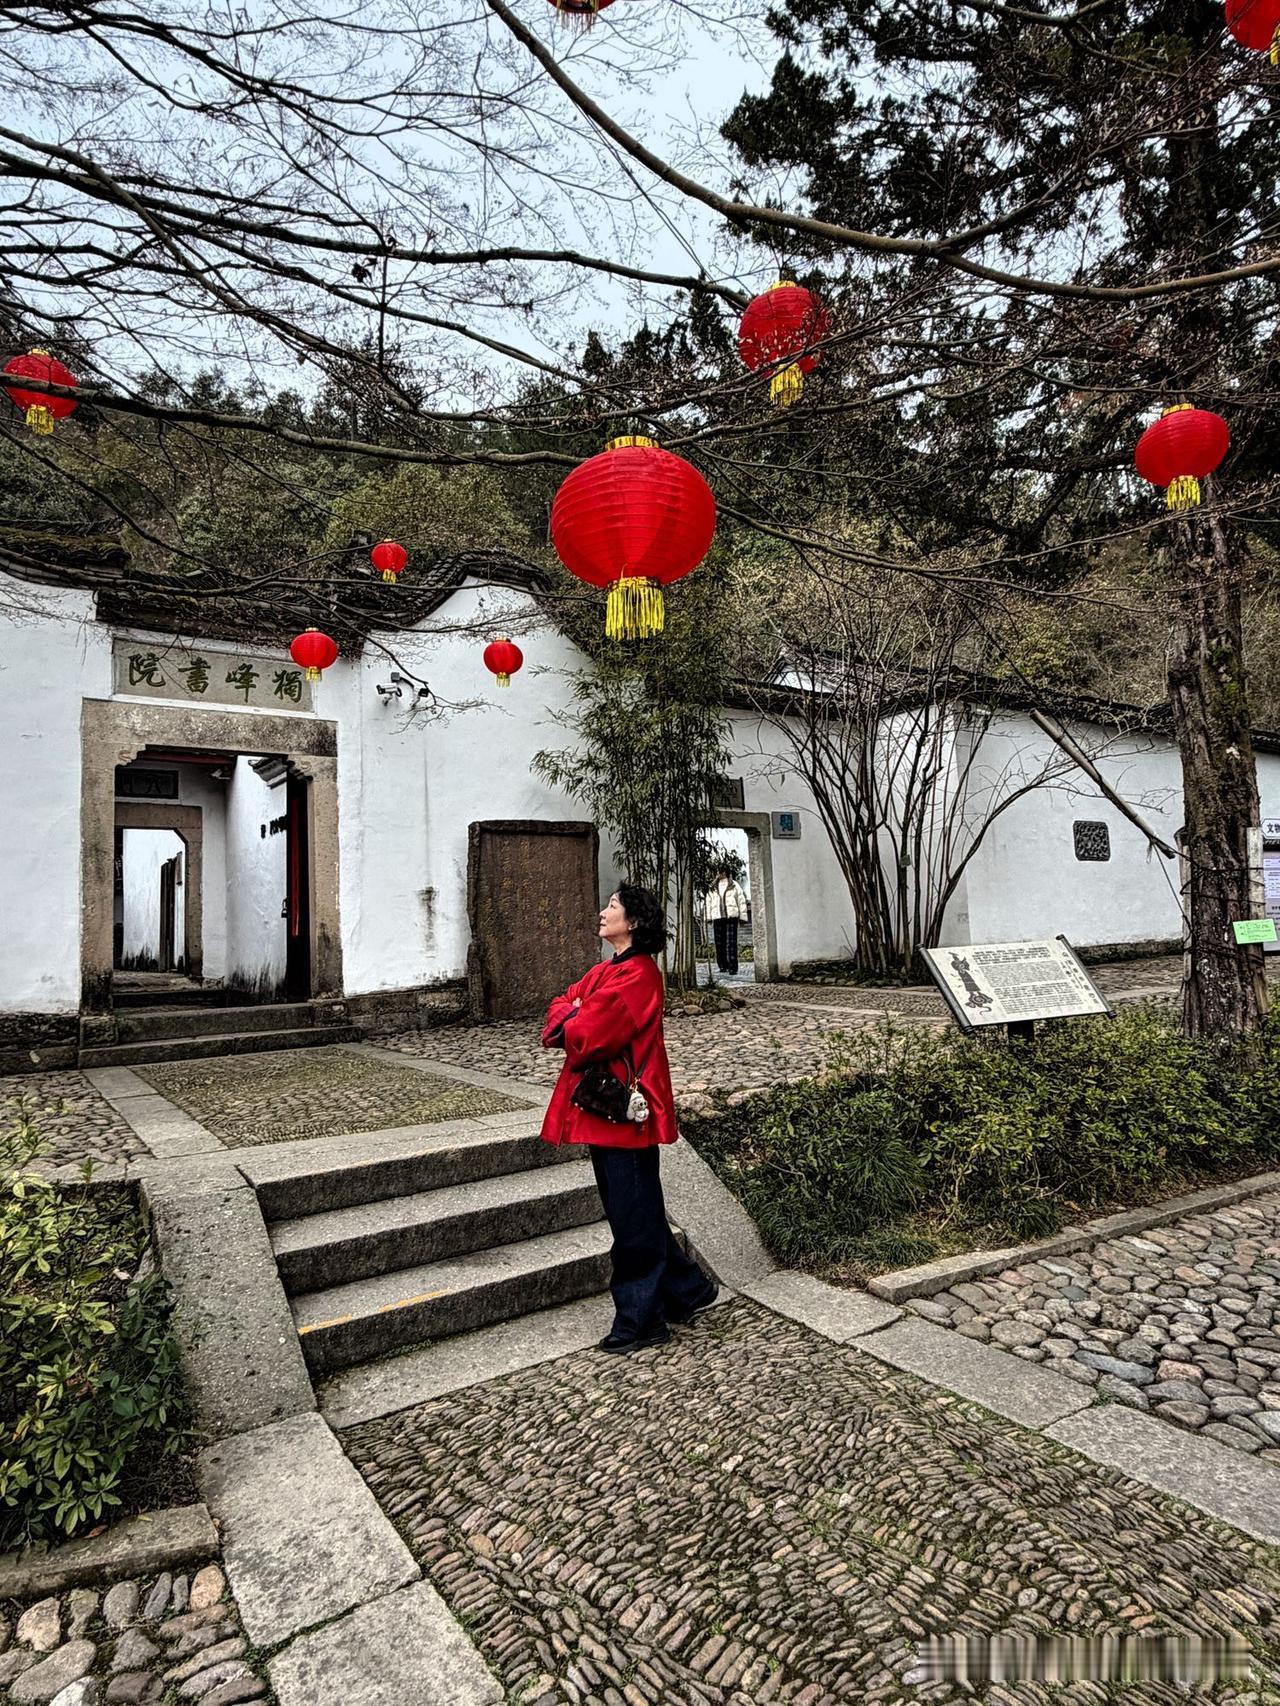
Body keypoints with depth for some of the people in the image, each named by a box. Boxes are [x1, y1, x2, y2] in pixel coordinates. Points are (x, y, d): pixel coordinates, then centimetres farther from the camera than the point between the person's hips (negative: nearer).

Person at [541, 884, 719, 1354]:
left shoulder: (637, 975, -18)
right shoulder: (605, 970, 14)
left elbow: (587, 1037, -23)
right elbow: (558, 1013, 10)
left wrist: (567, 1026, -2)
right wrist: (574, 1019, -11)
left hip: (623, 1111, -10)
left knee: (634, 1218, 3)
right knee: (637, 1213, 18)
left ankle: (641, 1320, 18)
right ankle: (687, 1289, 33)